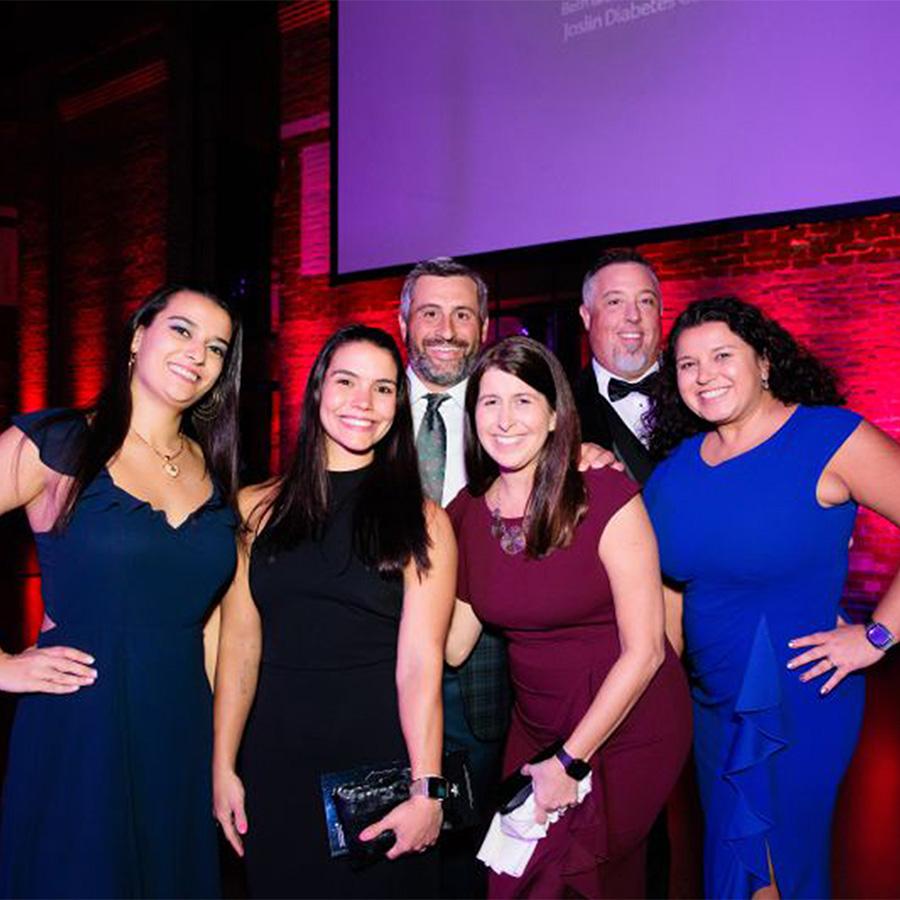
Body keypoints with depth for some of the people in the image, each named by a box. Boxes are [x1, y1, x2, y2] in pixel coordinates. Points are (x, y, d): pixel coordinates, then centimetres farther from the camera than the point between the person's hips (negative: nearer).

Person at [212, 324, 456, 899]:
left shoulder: (421, 521, -3)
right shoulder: (258, 508, 4)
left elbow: (420, 661, -11)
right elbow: (240, 642, 1)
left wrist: (425, 789, -16)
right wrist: (224, 765, -2)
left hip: (380, 754, -2)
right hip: (276, 753, 2)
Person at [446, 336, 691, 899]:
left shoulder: (605, 497, -18)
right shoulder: (465, 514, -2)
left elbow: (644, 651, -17)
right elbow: (452, 647, -2)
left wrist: (570, 762, -15)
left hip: (626, 730, -5)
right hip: (535, 729, 5)